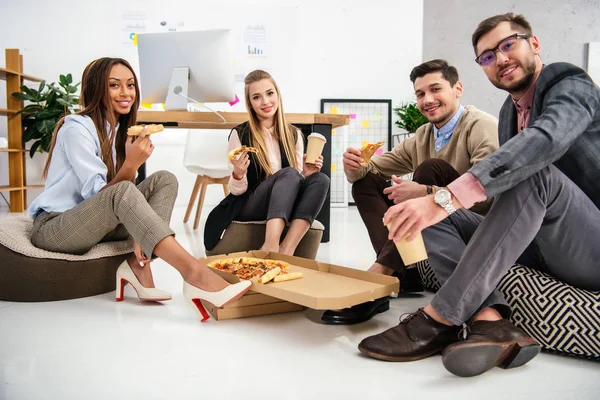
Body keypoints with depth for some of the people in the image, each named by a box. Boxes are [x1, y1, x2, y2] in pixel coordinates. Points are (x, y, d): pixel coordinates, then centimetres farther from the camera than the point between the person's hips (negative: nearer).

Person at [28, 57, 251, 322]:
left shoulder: (120, 131, 11)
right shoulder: (76, 127, -12)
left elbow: (128, 200, 5)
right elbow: (97, 193, -19)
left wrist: (138, 235, -13)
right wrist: (131, 164, -33)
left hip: (96, 224, 7)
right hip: (53, 228, -7)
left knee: (164, 180, -10)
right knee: (122, 192, -36)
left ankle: (138, 266, -25)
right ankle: (194, 274, -48)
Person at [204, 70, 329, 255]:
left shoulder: (294, 134, 8)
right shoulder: (240, 134, -3)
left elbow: (297, 183, 14)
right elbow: (237, 191, -2)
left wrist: (306, 174, -8)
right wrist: (238, 174, -24)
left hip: (283, 208, 4)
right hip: (247, 206, -4)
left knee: (320, 180, -23)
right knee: (289, 174, -29)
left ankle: (286, 251, -33)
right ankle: (271, 247, -43)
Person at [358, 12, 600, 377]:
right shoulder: (509, 112, 13)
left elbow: (545, 140, -33)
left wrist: (447, 197, -43)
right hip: (538, 248, 7)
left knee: (535, 173, -33)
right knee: (436, 218, -5)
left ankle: (440, 319, -34)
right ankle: (490, 322, -31)